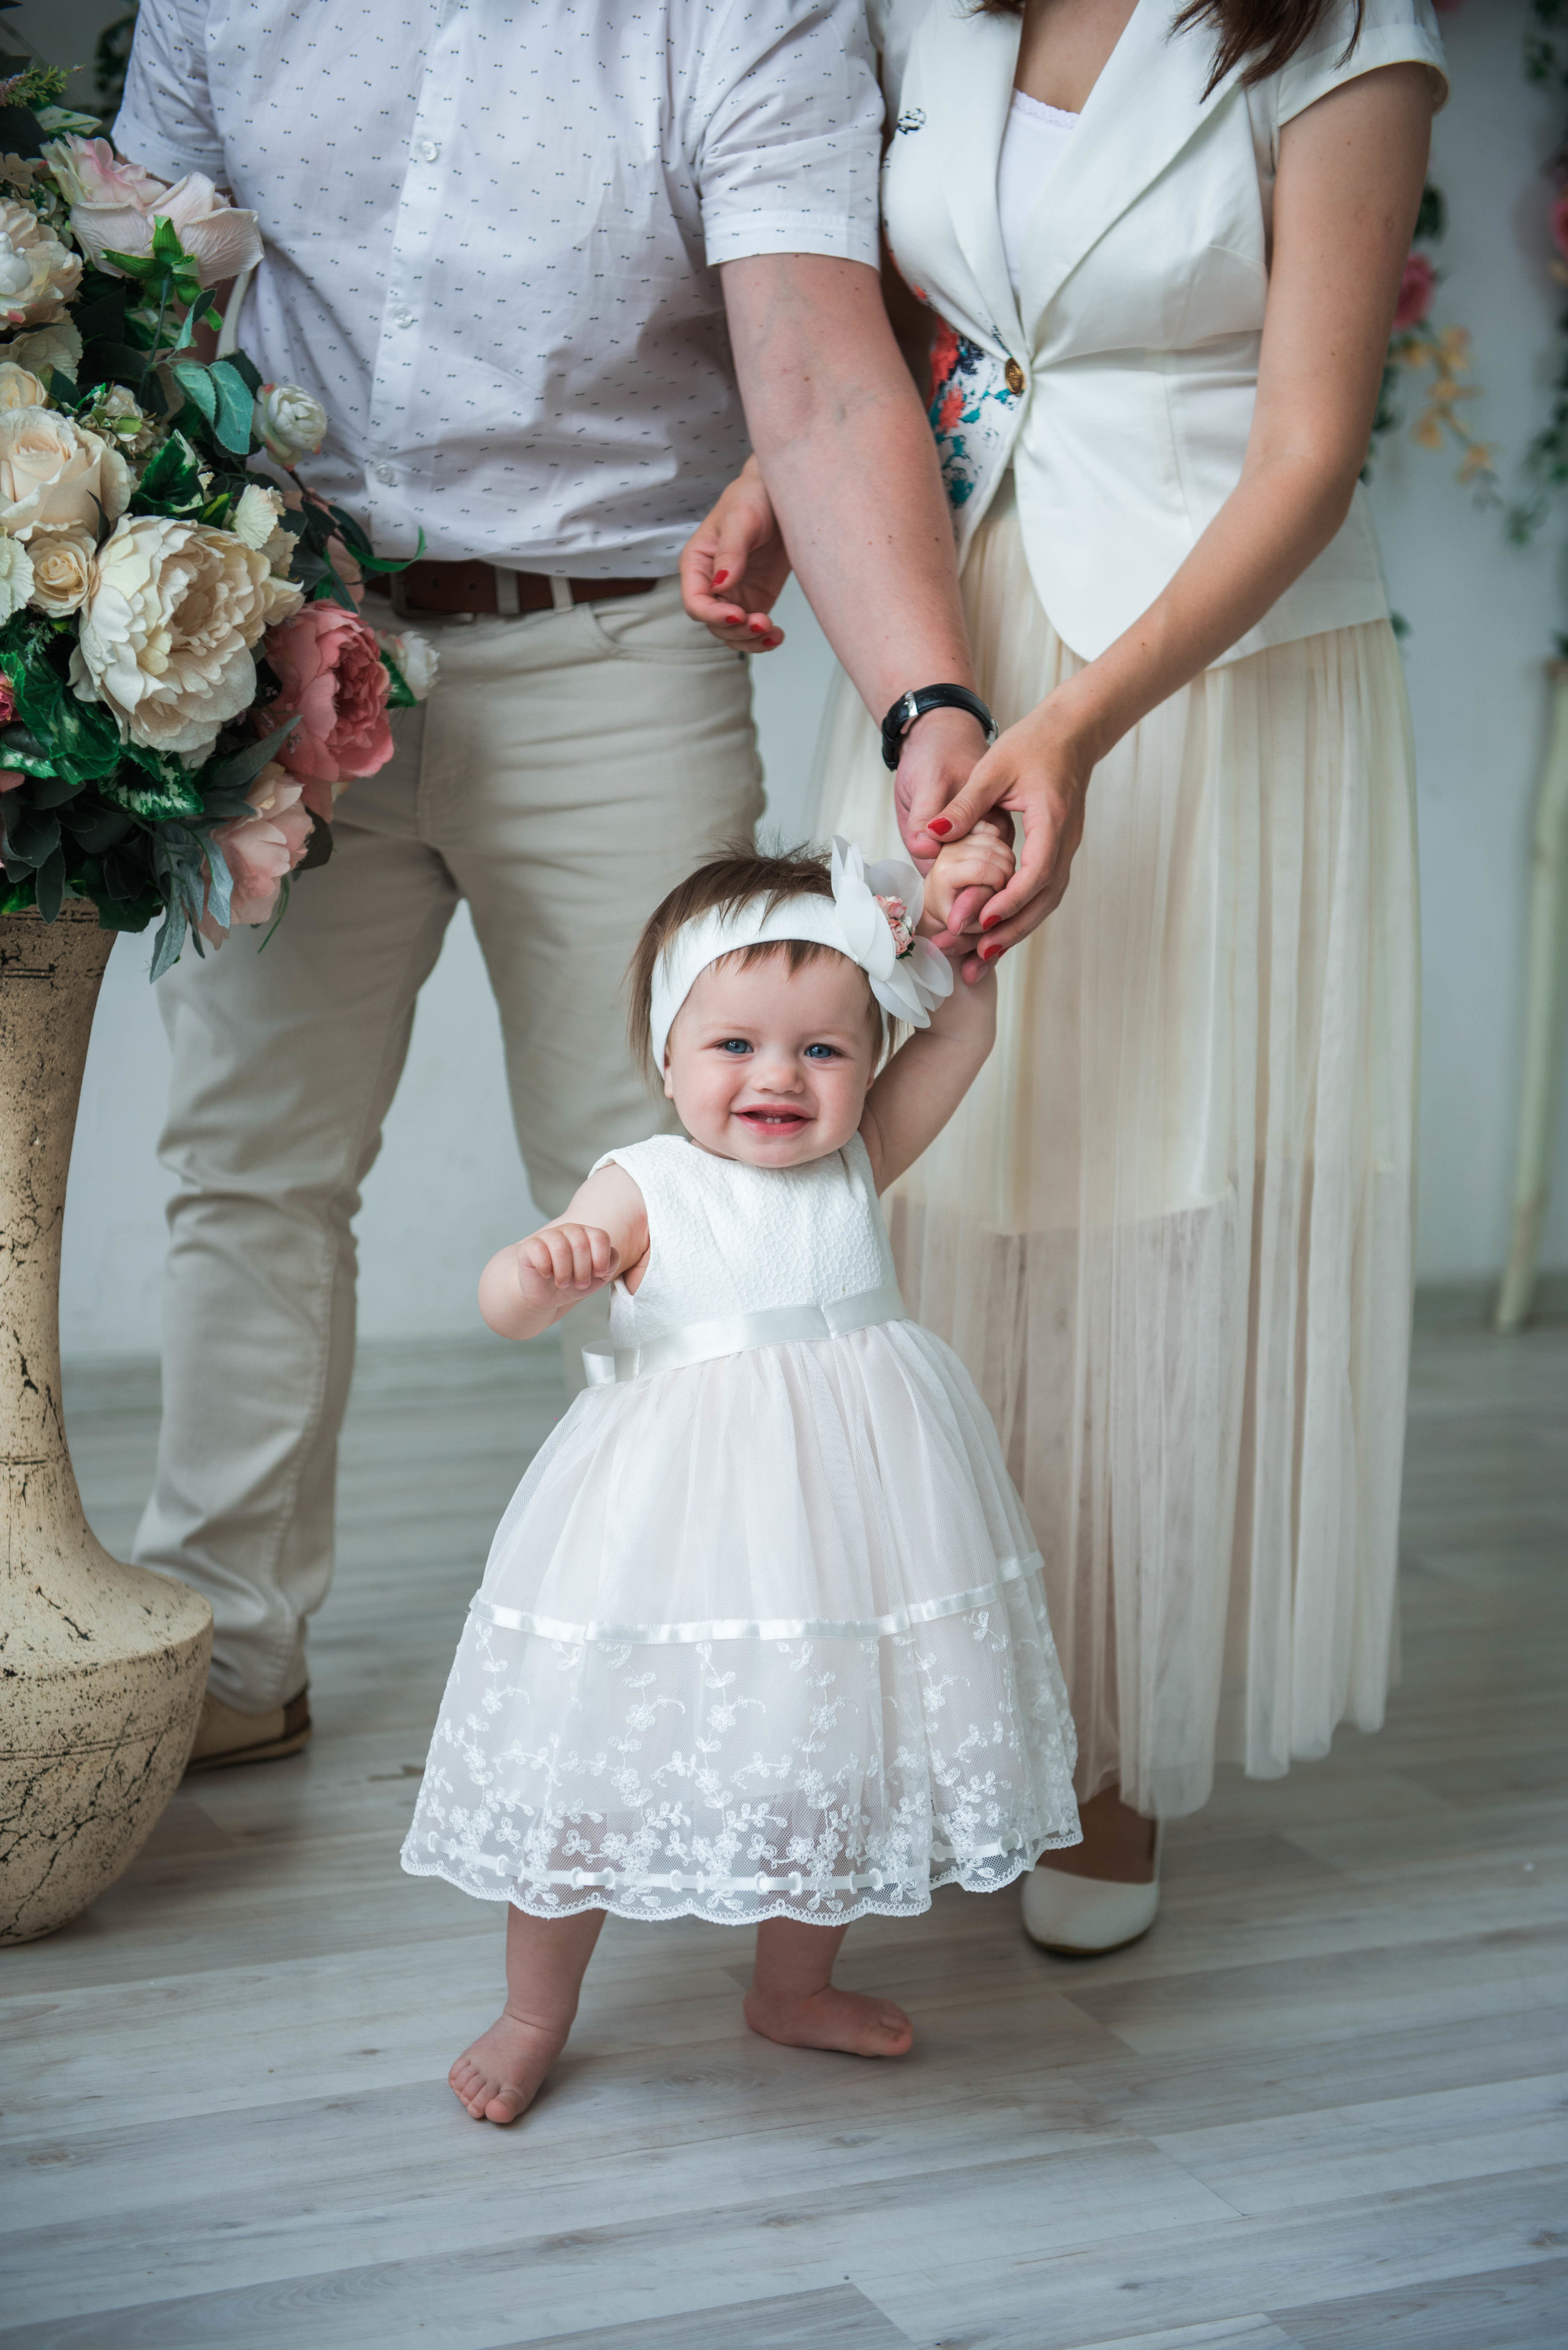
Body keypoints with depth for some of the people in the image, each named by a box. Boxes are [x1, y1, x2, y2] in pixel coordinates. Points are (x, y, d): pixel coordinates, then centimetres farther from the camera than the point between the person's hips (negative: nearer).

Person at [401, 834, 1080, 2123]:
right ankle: (536, 2013, 24)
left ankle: (796, 1985, 40)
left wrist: (954, 927, -12)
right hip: (682, 1516, -3)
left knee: (830, 1764, 16)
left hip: (838, 1510, 4)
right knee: (592, 1778, 3)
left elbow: (960, 1035, 3)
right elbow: (505, 1305, -15)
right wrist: (549, 1272, -35)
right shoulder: (644, 1191, -8)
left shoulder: (856, 1162, 3)